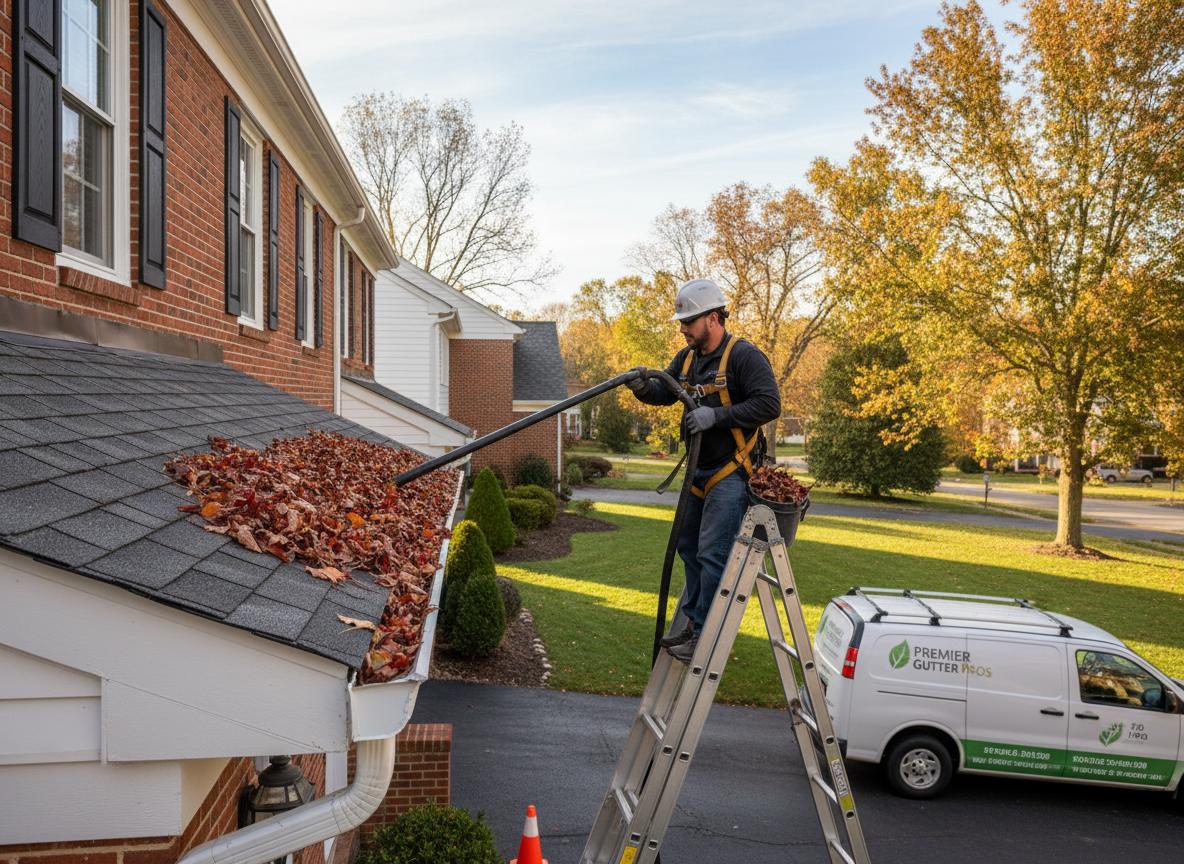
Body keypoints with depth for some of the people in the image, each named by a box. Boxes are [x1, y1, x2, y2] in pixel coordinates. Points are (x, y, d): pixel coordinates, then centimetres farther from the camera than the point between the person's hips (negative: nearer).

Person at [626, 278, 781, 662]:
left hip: (731, 472, -9)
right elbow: (665, 392, 11)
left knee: (712, 554, -11)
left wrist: (716, 415, -28)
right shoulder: (687, 358, 11)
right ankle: (693, 623, 28)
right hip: (700, 471, 9)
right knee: (689, 547, 16)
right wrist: (644, 387, -12)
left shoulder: (744, 356, -15)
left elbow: (769, 405, -22)